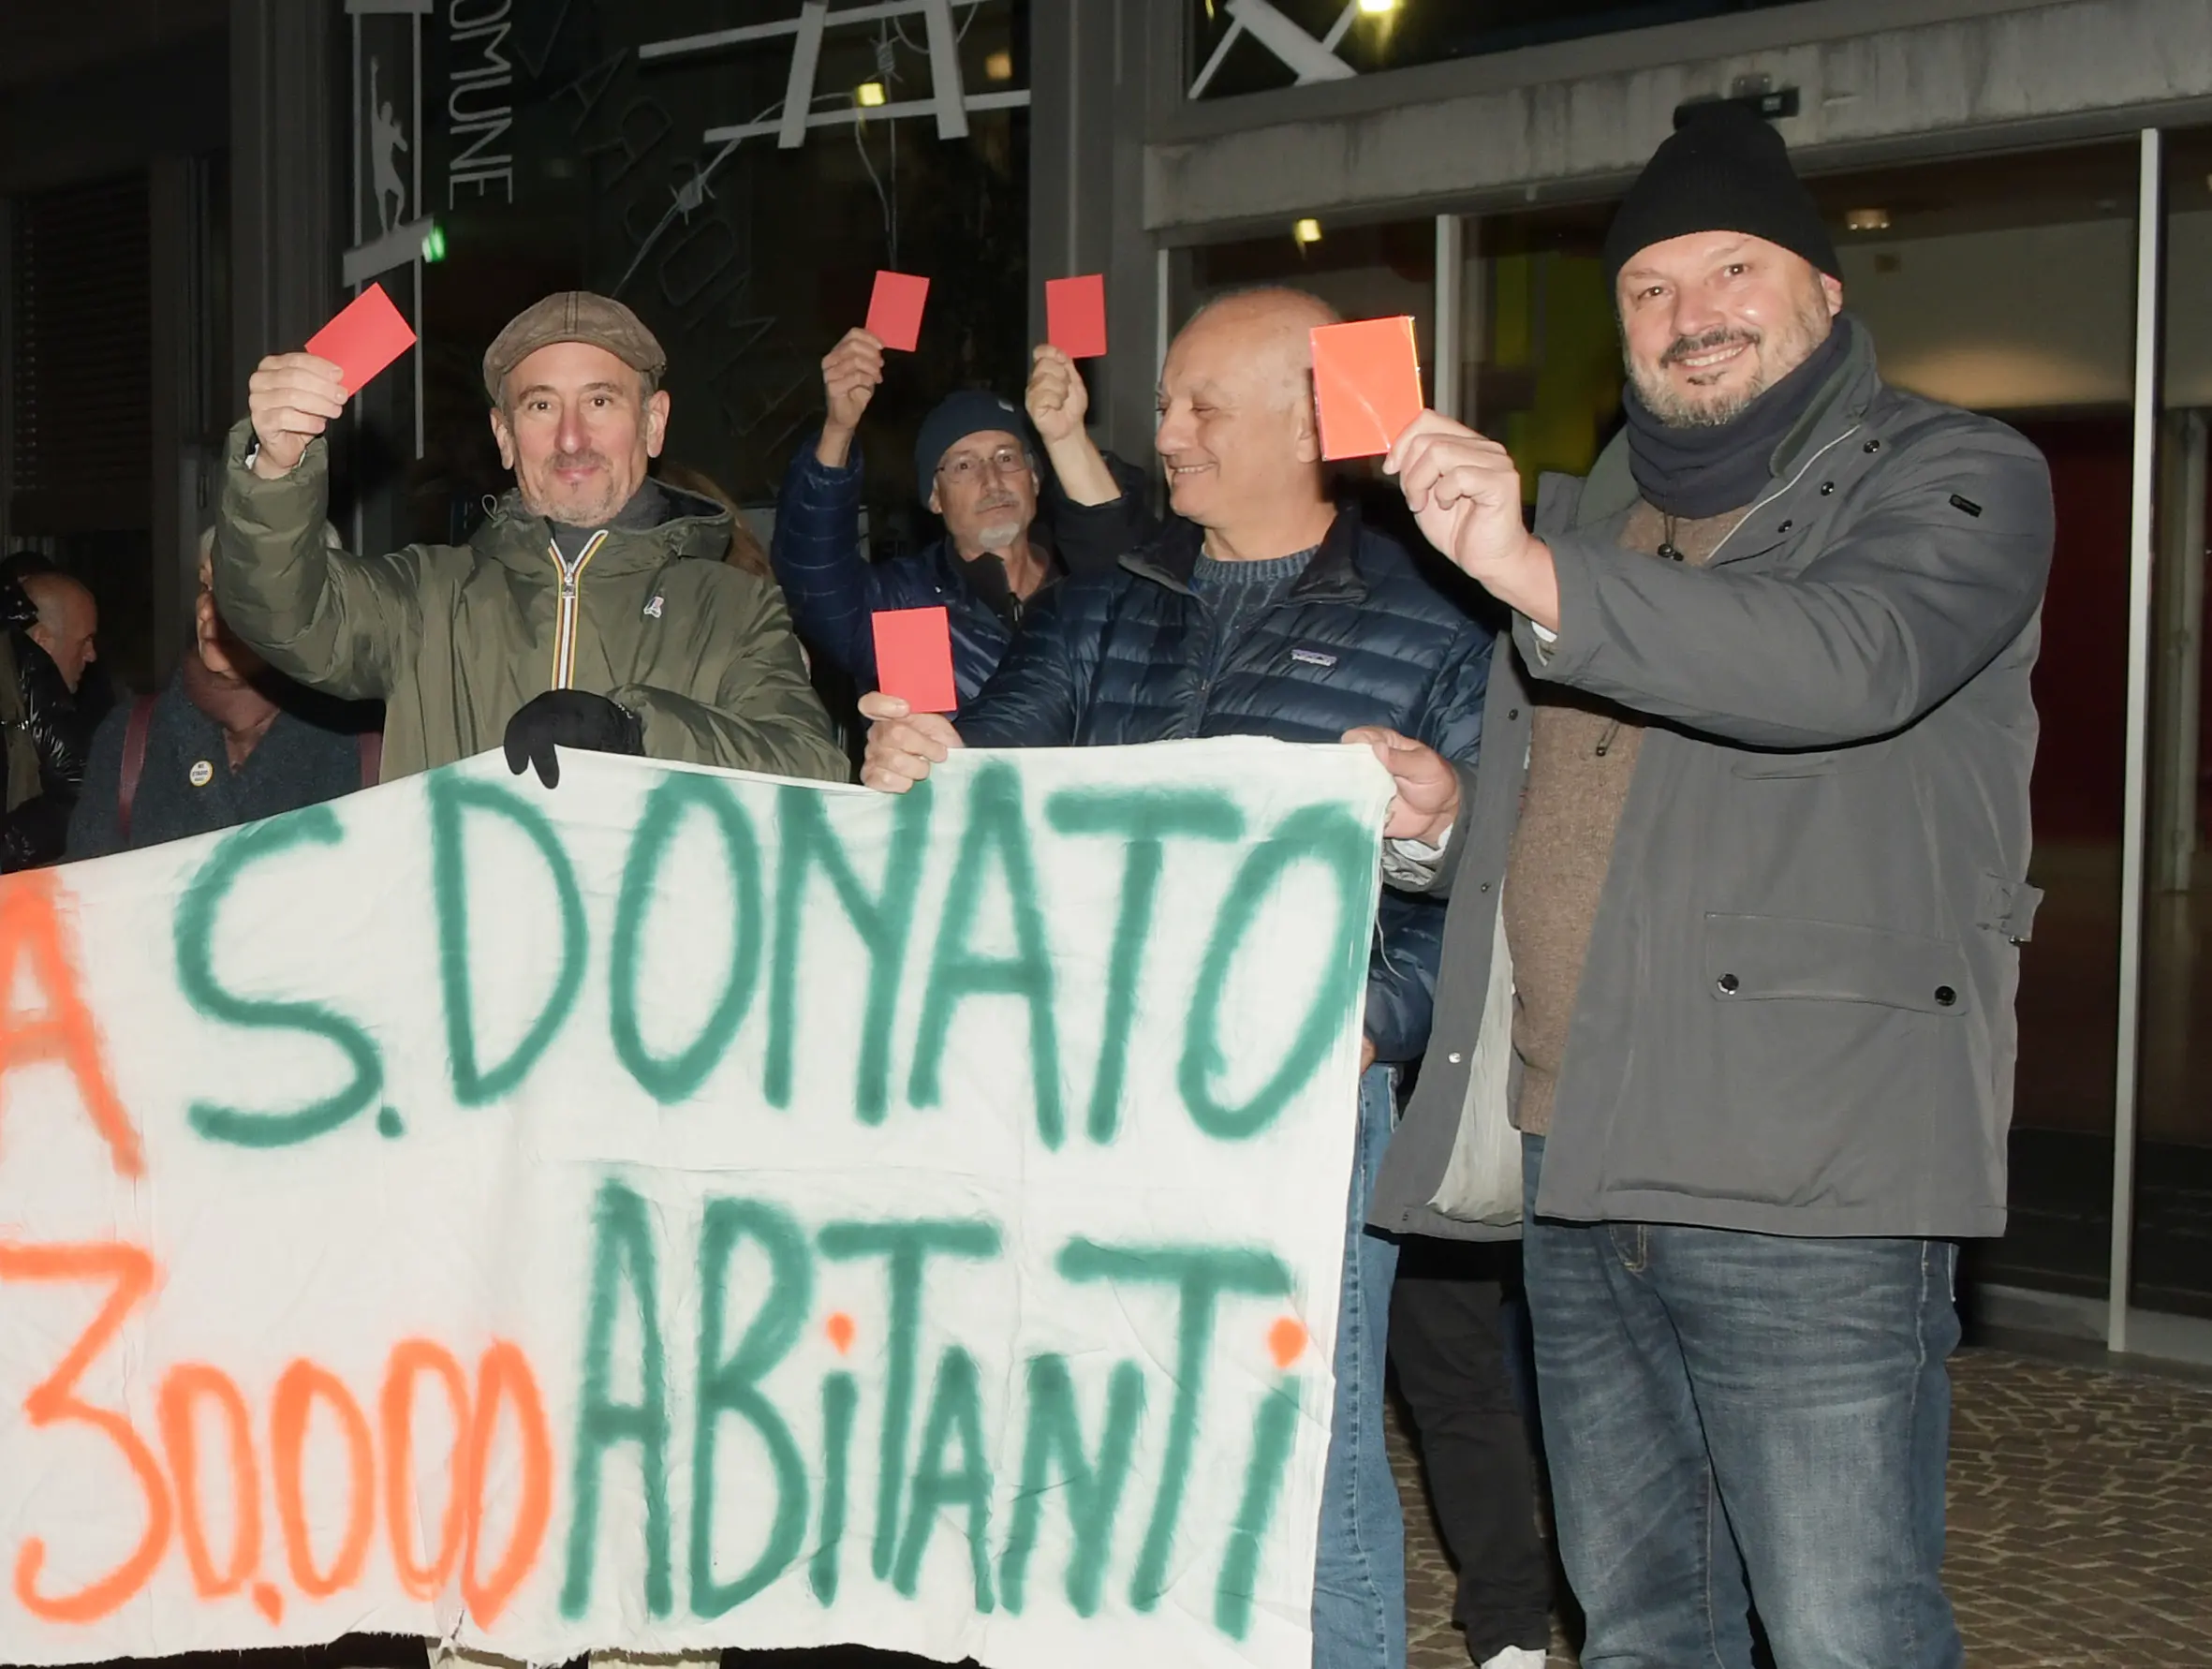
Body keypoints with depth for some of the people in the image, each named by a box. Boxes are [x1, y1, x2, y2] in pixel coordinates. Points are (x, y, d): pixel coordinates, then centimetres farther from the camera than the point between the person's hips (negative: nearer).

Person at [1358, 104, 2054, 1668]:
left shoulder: (1954, 476, -1)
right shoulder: (1593, 512, 21)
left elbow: (1851, 659, -24)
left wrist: (1539, 576, -32)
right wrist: (1442, 818, 6)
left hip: (1807, 1186, -7)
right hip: (1576, 1166, 7)